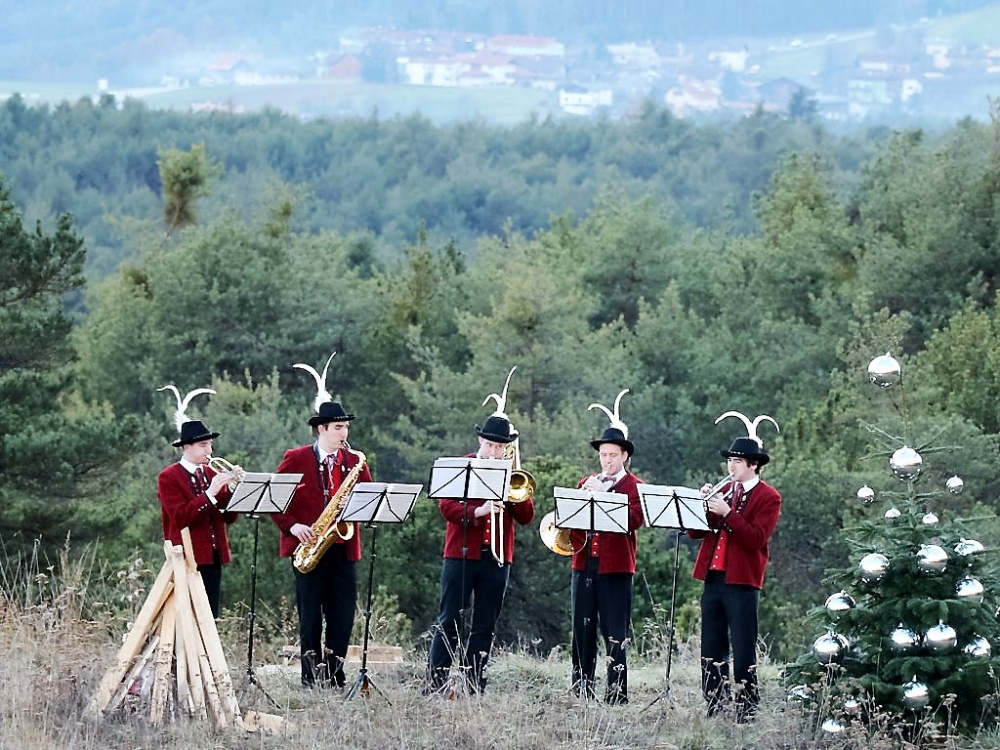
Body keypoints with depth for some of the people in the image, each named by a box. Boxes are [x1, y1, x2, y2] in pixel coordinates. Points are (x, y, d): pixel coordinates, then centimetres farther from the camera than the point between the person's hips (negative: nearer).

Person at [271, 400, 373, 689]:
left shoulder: (355, 462, 12)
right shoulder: (296, 459, 2)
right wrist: (291, 526, -12)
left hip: (343, 548, 3)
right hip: (308, 546, -3)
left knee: (343, 615, 0)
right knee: (310, 615, -2)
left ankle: (334, 674, 8)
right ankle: (311, 676, 2)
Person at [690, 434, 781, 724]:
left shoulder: (768, 498, -3)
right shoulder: (723, 491, 15)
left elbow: (756, 539, -16)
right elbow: (695, 532, 11)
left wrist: (727, 513, -21)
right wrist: (702, 504, -5)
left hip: (742, 581, -6)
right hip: (713, 577, 7)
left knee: (743, 649, -4)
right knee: (712, 648, 9)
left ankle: (747, 708, 0)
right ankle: (716, 707, 15)